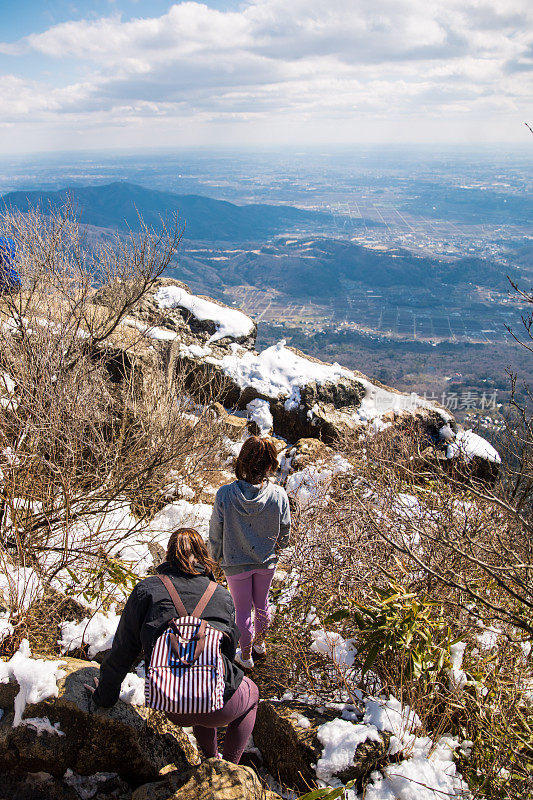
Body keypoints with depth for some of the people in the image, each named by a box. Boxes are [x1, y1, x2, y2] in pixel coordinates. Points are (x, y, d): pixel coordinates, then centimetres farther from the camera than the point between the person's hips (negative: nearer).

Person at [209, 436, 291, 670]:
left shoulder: (225, 495, -29)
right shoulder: (279, 494, -24)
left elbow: (215, 533, -14)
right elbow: (285, 532, -7)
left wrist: (215, 556, 7)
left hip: (235, 563, -2)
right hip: (266, 562, 2)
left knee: (243, 610, 19)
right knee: (261, 604, 26)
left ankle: (246, 656, 40)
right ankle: (259, 644, 50)